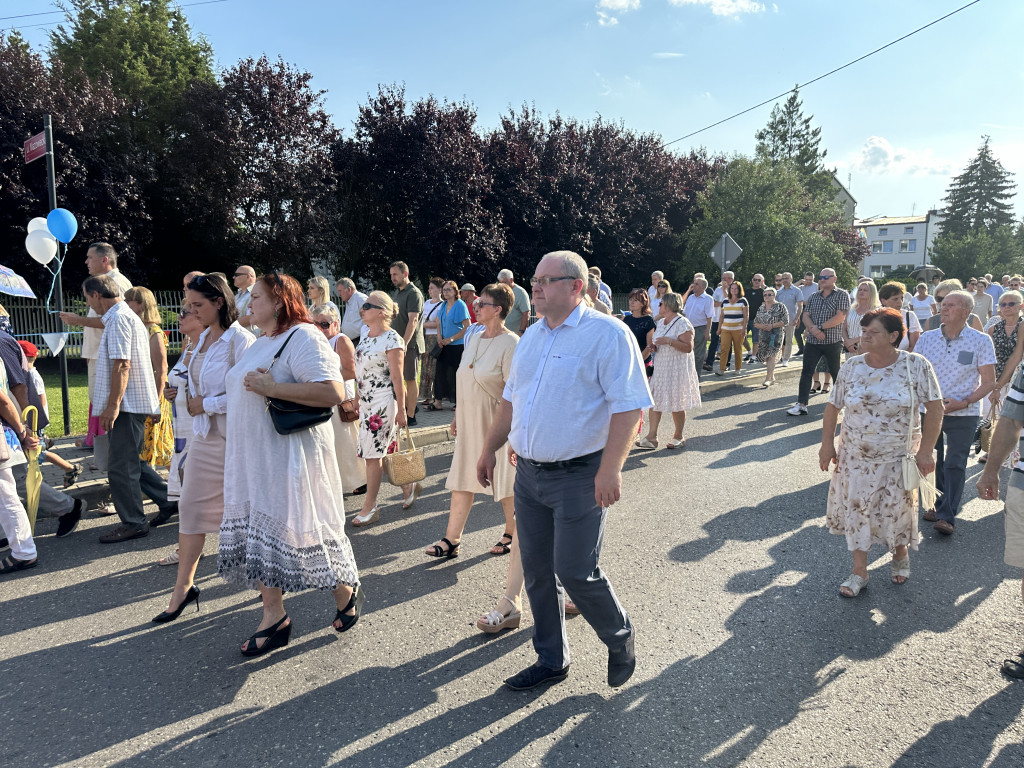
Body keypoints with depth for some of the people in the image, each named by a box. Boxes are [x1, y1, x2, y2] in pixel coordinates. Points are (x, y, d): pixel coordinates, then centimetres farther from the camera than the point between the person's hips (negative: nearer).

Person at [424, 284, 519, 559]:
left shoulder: (510, 343, -15)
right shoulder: (474, 339, 10)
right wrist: (457, 415, 16)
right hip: (470, 420, 8)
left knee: (504, 479, 7)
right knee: (462, 478, 7)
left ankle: (512, 533, 27)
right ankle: (451, 540, 13)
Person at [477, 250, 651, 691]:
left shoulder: (607, 334, -11)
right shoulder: (532, 336, 13)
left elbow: (629, 404, -18)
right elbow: (511, 398, 21)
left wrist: (610, 468, -24)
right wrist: (490, 448, 19)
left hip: (579, 476, -7)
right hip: (528, 473, 7)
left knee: (575, 572, -4)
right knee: (536, 572, 13)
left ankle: (620, 638, 27)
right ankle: (551, 661, 32)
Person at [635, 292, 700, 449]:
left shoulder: (682, 323, -12)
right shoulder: (660, 322, 13)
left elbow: (688, 347, -19)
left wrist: (670, 341, -27)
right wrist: (651, 346, 4)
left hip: (678, 369, -7)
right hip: (661, 367, 8)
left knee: (677, 404, 3)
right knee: (654, 401, 1)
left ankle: (678, 436, 18)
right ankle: (651, 437, 3)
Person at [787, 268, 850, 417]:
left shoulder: (842, 295, -1)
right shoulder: (813, 297, 14)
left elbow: (840, 317, -12)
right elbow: (806, 316, 6)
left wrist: (820, 327, -15)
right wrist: (813, 329, -13)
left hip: (833, 342, -4)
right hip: (812, 342, 4)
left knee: (836, 373, 6)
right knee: (806, 372, -1)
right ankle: (801, 404, -1)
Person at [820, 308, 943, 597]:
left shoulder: (916, 366, -10)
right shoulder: (851, 367, -2)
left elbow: (934, 407, -7)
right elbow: (833, 406, 4)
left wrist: (925, 449, -11)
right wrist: (827, 444, 0)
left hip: (897, 457, -2)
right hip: (854, 455, 2)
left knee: (896, 509, 10)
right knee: (855, 509, 5)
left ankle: (900, 555, 41)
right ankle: (859, 571, 19)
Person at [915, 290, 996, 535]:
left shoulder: (980, 340, -6)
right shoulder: (927, 338, 3)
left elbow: (989, 381, -5)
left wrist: (963, 402, -17)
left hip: (963, 414, -3)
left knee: (954, 464, -1)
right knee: (933, 461, 12)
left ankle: (947, 515, 4)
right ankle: (940, 504, 29)